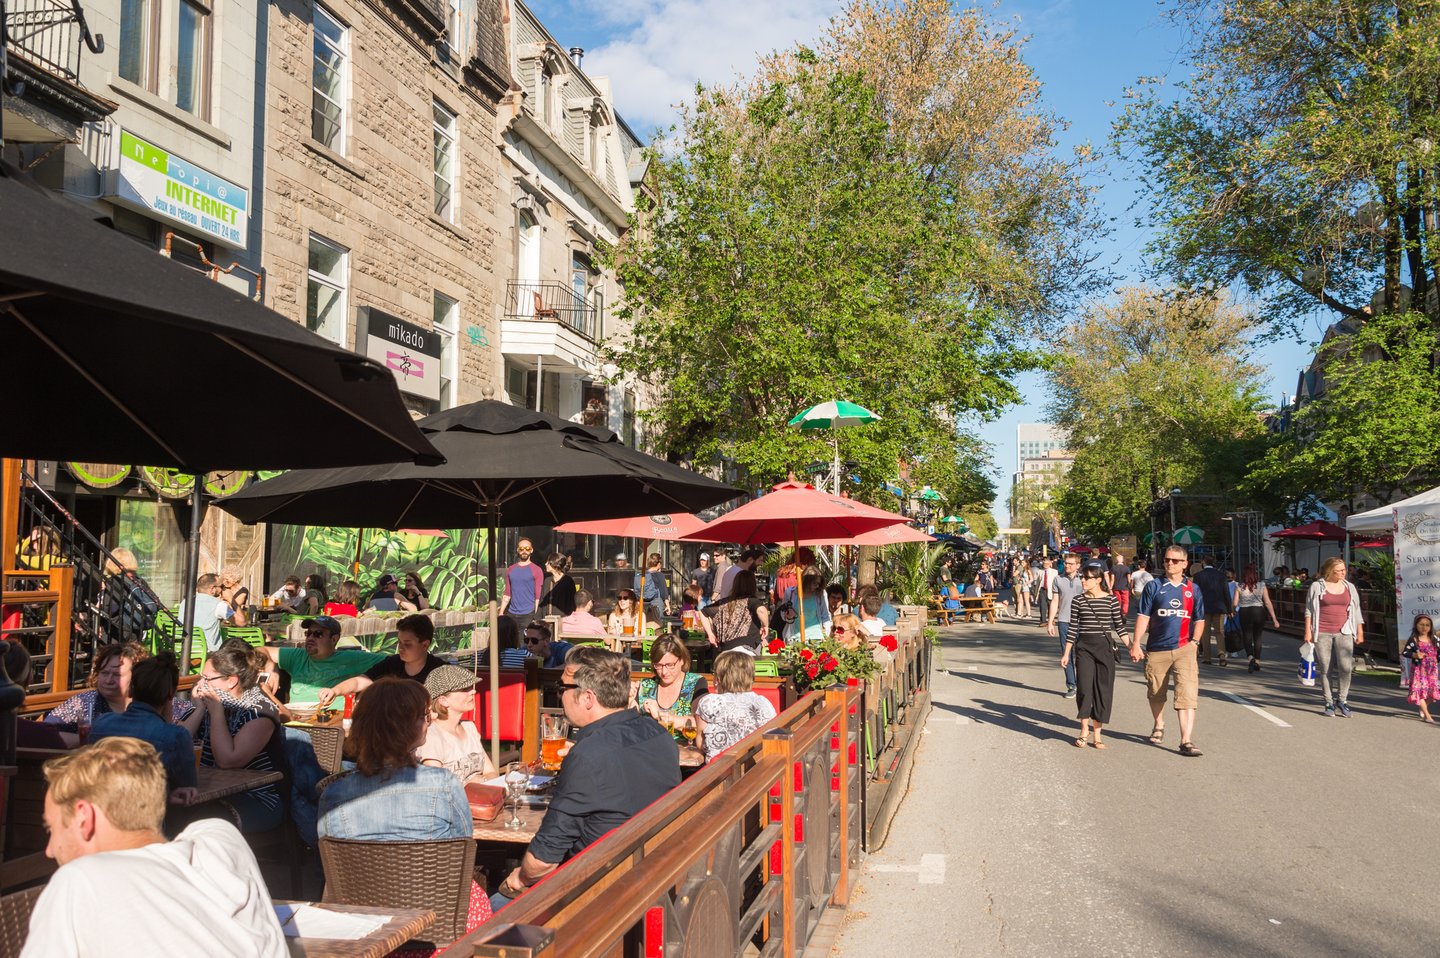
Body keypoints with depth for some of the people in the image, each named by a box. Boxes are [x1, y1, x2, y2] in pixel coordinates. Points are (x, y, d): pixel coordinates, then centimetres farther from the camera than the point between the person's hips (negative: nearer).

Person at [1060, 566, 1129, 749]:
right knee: (1084, 688, -8)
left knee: (1103, 690, 2)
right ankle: (1084, 731, 10)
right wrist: (1066, 653, 7)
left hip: (1104, 646, 0)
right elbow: (1073, 627, 7)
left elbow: (1119, 625, 5)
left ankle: (1097, 735, 12)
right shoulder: (1078, 601, 3)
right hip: (1083, 647, 0)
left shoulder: (1111, 599, 0)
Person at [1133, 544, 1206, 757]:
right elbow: (1143, 617, 1)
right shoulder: (1154, 586, 3)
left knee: (1187, 695, -12)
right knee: (1156, 692, 15)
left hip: (1184, 649, 0)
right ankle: (1158, 726, 41)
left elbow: (1199, 620, 14)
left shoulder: (1193, 589, 8)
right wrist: (1136, 643, -6)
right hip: (1156, 649, 0)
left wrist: (1194, 642, -1)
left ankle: (1186, 741, -14)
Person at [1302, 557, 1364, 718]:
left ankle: (1342, 699, 4)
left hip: (1343, 632, 1)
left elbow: (1356, 611, 16)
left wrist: (1360, 632, 12)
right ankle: (1329, 702, 14)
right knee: (1324, 668, 2)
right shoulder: (1317, 586, 3)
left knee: (1346, 667, -13)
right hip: (1321, 633, -1)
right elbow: (1309, 610, 4)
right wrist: (1308, 631, -1)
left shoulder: (1349, 587, 11)